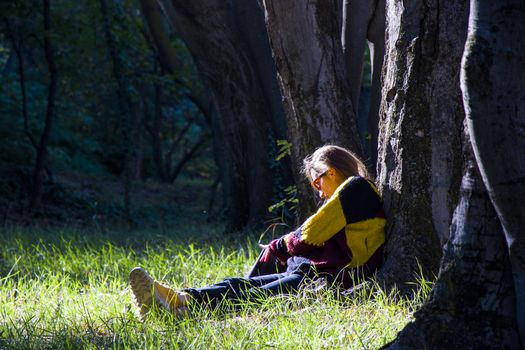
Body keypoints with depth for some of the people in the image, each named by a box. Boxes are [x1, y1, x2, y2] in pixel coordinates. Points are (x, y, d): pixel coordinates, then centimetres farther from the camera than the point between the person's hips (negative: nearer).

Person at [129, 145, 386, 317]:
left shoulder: (355, 188, -2)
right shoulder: (349, 193, 30)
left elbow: (310, 235, -8)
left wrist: (275, 249, 7)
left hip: (333, 280, -9)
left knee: (253, 298, -29)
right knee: (240, 285, -12)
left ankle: (183, 304, -47)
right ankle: (179, 299, -31)